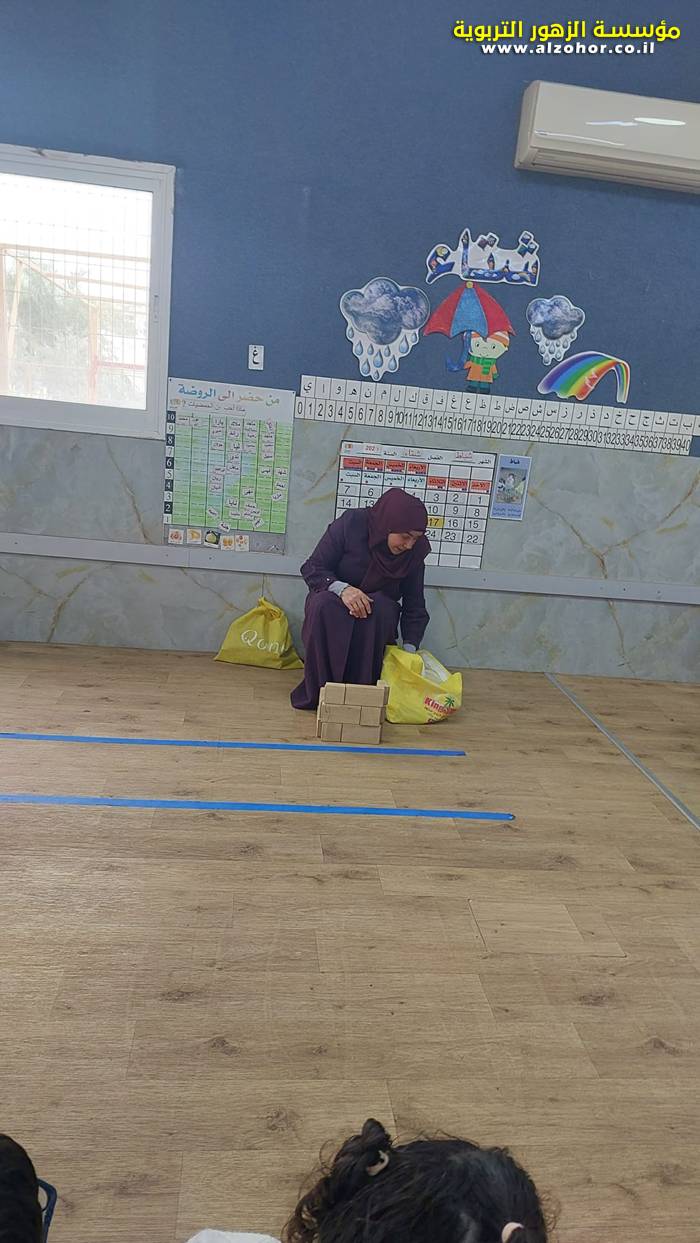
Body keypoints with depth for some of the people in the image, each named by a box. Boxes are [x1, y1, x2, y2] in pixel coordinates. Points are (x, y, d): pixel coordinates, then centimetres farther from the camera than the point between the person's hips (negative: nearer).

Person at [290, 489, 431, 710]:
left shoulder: (415, 550, -10)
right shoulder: (351, 524, -20)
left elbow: (414, 604, -3)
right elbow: (311, 569, -16)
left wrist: (409, 649, -15)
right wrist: (342, 588, -35)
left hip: (381, 608, 2)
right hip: (334, 598, -2)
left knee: (378, 610, -35)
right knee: (324, 604, -37)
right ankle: (318, 690, -27)